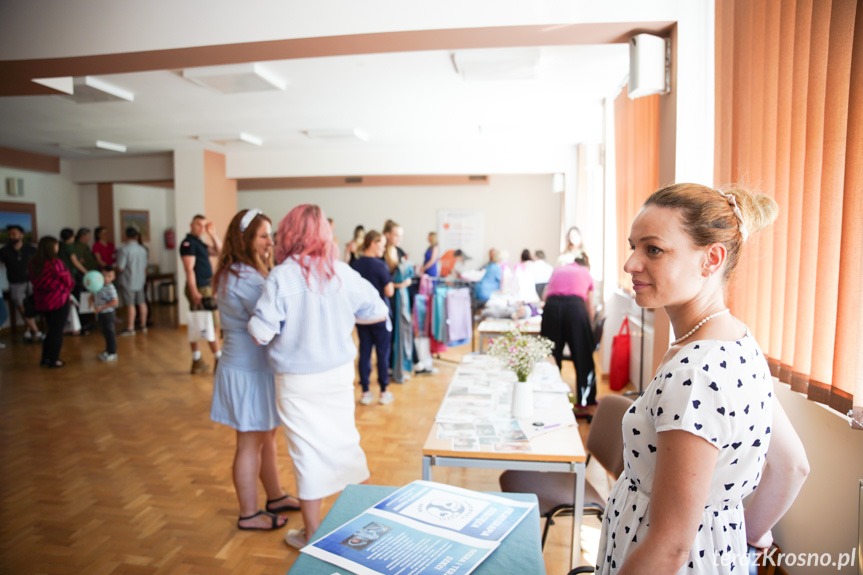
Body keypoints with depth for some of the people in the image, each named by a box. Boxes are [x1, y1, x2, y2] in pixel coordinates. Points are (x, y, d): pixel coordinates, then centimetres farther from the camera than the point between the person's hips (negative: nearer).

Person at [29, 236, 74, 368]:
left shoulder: (33, 263, 1)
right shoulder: (55, 263, -18)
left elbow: (33, 281, 7)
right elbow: (67, 280, -8)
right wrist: (68, 287, 13)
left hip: (41, 301, 6)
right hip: (58, 300, -6)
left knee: (51, 329, 21)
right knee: (57, 331, 6)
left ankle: (45, 359, 25)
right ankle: (53, 361, 12)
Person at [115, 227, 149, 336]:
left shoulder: (124, 249, -15)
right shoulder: (143, 249, 3)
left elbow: (120, 268, -17)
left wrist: (117, 269, 6)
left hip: (127, 281, -6)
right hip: (140, 281, 6)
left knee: (130, 305, -3)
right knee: (141, 303, 12)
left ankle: (130, 328, 2)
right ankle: (143, 326, 20)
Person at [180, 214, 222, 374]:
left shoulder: (199, 243, 17)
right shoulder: (188, 243, -11)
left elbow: (219, 251, 19)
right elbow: (189, 269, -18)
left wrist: (213, 234, 8)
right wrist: (195, 292, -23)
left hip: (206, 288, 9)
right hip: (200, 289, -9)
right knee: (209, 324, -6)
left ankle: (197, 362, 16)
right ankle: (219, 360, -2)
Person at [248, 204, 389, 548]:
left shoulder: (281, 277, -17)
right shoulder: (343, 273, -6)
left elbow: (261, 333, -19)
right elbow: (378, 312, 0)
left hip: (298, 381, -3)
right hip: (339, 374, 3)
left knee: (308, 452, 10)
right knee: (345, 442, 18)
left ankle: (313, 535, 27)